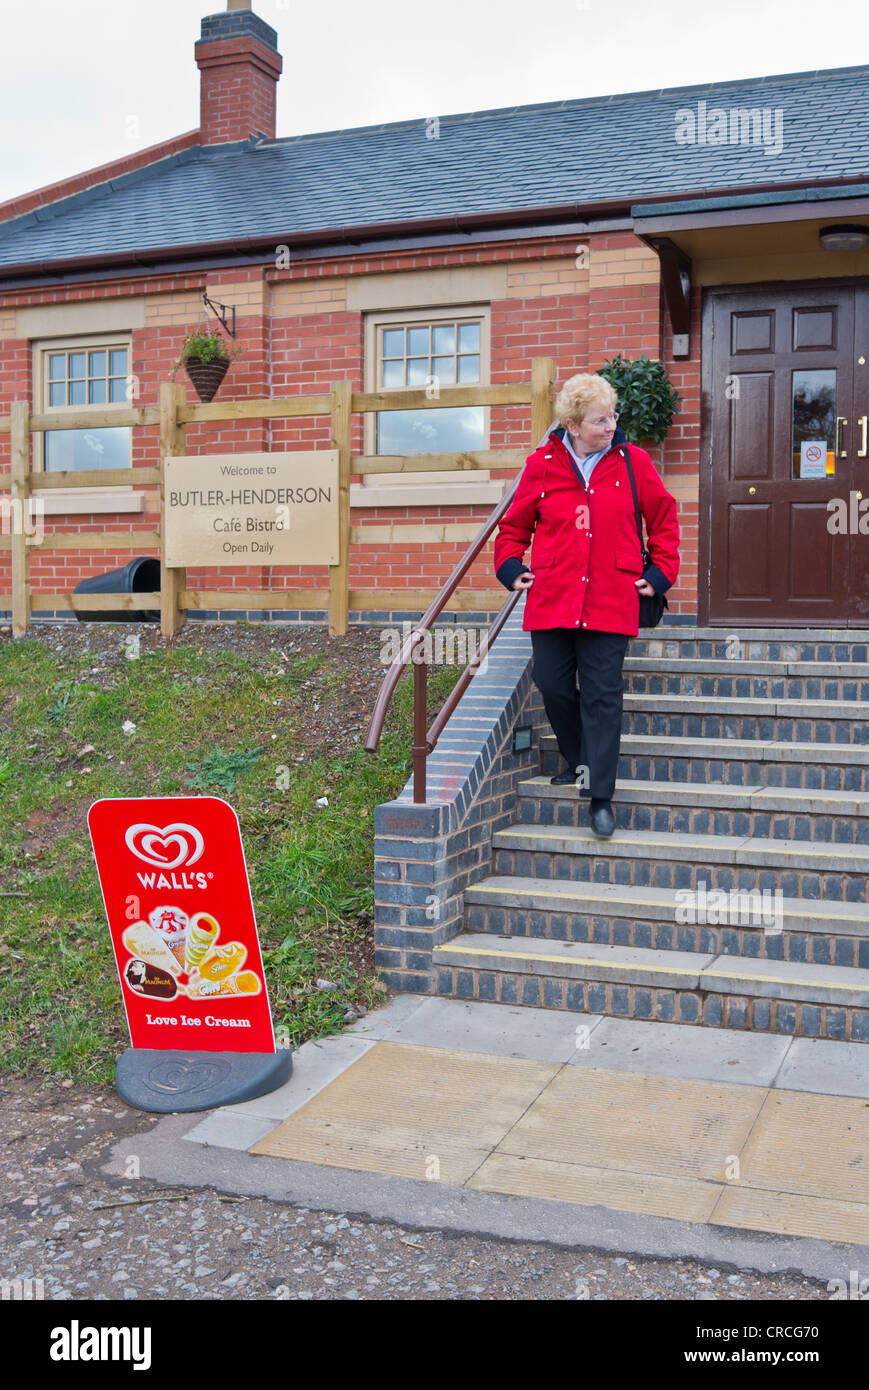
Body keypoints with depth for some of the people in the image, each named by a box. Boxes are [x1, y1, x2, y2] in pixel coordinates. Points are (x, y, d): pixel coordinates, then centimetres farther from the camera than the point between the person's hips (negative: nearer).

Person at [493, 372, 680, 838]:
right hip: (551, 599, 2)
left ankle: (602, 797, 4)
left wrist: (661, 572, 7)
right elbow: (514, 524, 17)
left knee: (602, 696, -2)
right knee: (552, 684, 5)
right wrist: (509, 565, 5)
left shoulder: (633, 462, 3)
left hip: (610, 602, -1)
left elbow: (663, 518, 13)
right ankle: (579, 761, 32)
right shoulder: (542, 465, 4)